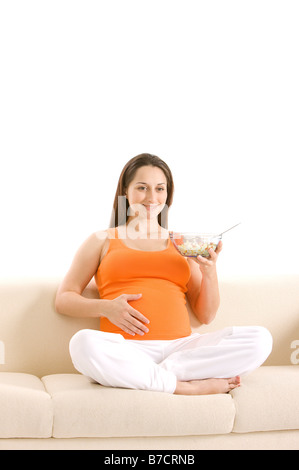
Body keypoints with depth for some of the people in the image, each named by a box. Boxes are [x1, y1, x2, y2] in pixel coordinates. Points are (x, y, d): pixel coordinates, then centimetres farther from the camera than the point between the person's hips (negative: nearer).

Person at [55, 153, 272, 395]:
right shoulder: (102, 241, 18)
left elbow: (206, 315, 20)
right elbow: (64, 299, 12)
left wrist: (210, 272, 2)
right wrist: (106, 307, -7)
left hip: (180, 347, 2)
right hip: (125, 351, -2)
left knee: (260, 339, -21)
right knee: (84, 343, -38)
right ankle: (191, 387, -27)